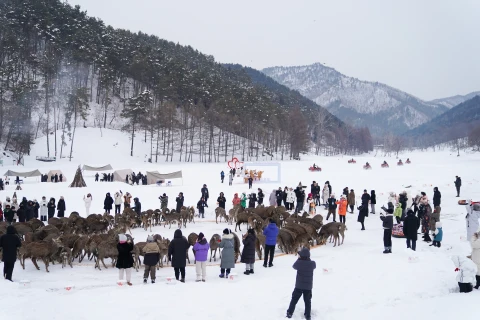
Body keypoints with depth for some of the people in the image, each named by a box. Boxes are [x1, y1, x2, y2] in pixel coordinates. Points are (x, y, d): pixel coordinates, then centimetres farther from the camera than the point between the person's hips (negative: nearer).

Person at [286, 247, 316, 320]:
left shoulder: (299, 262, -15)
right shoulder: (312, 264, -11)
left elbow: (294, 266, 5)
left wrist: (299, 259, 11)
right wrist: (308, 259, 8)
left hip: (299, 285, -1)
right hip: (308, 286, 1)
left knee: (294, 299, 14)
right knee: (307, 301, 15)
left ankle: (290, 313, 18)